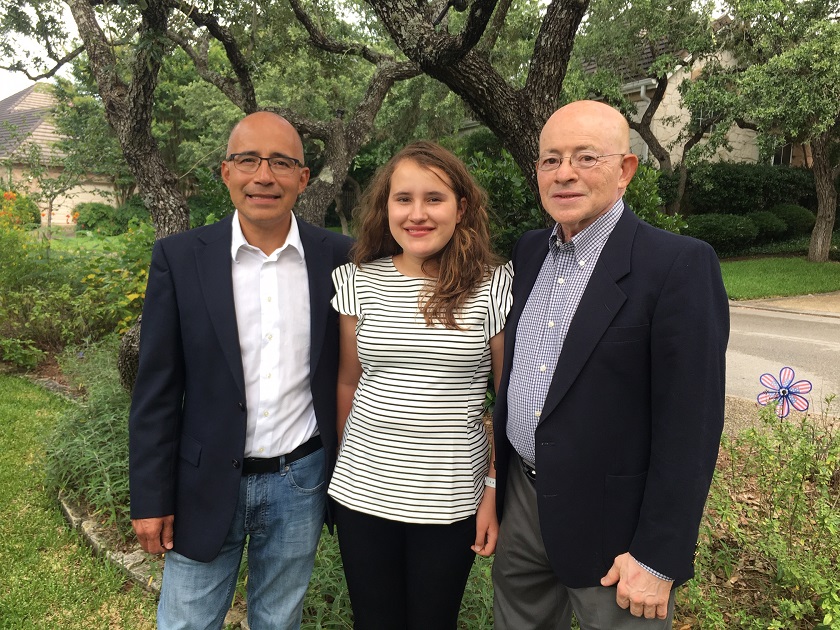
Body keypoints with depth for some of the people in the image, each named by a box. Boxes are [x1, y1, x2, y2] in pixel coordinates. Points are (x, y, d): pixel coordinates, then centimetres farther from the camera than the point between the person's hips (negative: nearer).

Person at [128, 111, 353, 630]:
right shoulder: (180, 257, -7)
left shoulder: (337, 257, -5)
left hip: (301, 484, 1)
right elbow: (157, 391, -4)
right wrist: (151, 499, -3)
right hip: (206, 486, 0)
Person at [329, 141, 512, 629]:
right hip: (363, 493, 2)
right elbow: (347, 384, 7)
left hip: (450, 500, -1)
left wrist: (497, 490, -2)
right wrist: (346, 463, 13)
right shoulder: (356, 282, -2)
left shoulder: (495, 287, -8)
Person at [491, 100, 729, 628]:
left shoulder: (681, 264, -17)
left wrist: (658, 559, -16)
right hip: (520, 500, 6)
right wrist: (498, 473, 15)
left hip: (610, 521, -6)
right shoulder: (530, 251, 4)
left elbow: (690, 422, -18)